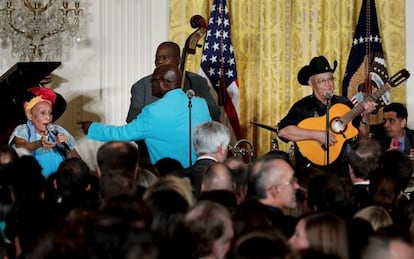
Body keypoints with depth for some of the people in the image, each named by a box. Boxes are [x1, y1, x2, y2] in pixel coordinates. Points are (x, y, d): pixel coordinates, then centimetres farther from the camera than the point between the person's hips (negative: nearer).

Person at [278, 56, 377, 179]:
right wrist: (318, 135, -21)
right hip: (311, 172, -3)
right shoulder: (303, 107, -3)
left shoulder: (344, 103, 11)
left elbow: (362, 136, 15)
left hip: (341, 170, 4)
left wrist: (365, 116, -3)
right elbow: (283, 131, -19)